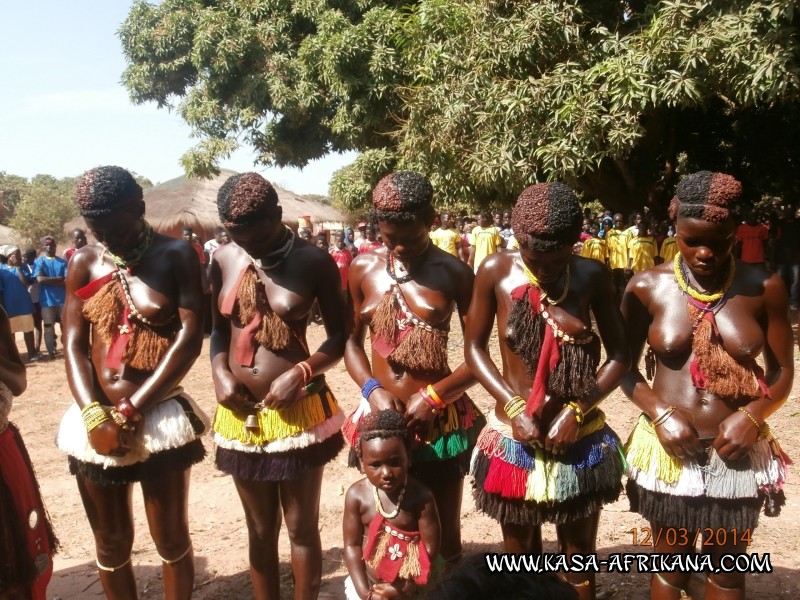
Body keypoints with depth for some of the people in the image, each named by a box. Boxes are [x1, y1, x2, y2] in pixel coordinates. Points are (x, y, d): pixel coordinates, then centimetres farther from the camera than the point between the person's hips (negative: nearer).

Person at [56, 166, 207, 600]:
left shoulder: (176, 255, -4)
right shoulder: (83, 263, 5)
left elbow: (189, 339, -9)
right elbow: (73, 345, 2)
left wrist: (132, 410, -11)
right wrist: (95, 416, -12)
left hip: (160, 418, -3)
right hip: (96, 422, 3)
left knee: (171, 538, 11)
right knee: (111, 543, 15)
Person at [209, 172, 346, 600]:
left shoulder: (313, 261, -10)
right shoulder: (224, 260, 0)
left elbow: (340, 336, -4)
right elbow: (218, 328, 11)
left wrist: (301, 372, -19)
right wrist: (219, 372, -7)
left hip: (298, 411, -3)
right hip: (240, 413, 3)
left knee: (301, 527, 12)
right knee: (260, 529, 17)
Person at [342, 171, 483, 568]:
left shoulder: (453, 273, -5)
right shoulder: (363, 268, 2)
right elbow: (351, 340, 8)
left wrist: (434, 396, -15)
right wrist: (371, 389, -8)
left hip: (440, 420, -2)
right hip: (381, 417, 2)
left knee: (444, 536, 12)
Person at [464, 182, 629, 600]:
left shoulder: (593, 276, -7)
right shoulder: (497, 272, -9)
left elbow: (619, 355, 1)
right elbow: (474, 347, -1)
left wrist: (577, 409, -13)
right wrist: (513, 407, -13)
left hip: (580, 439, 1)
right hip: (515, 438, 0)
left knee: (579, 563, 16)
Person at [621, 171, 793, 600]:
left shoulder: (764, 288, -4)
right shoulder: (647, 287, -5)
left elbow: (783, 370, 3)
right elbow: (625, 367, 2)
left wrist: (751, 416, -15)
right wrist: (660, 413, -14)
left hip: (737, 453, 1)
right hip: (669, 451, 0)